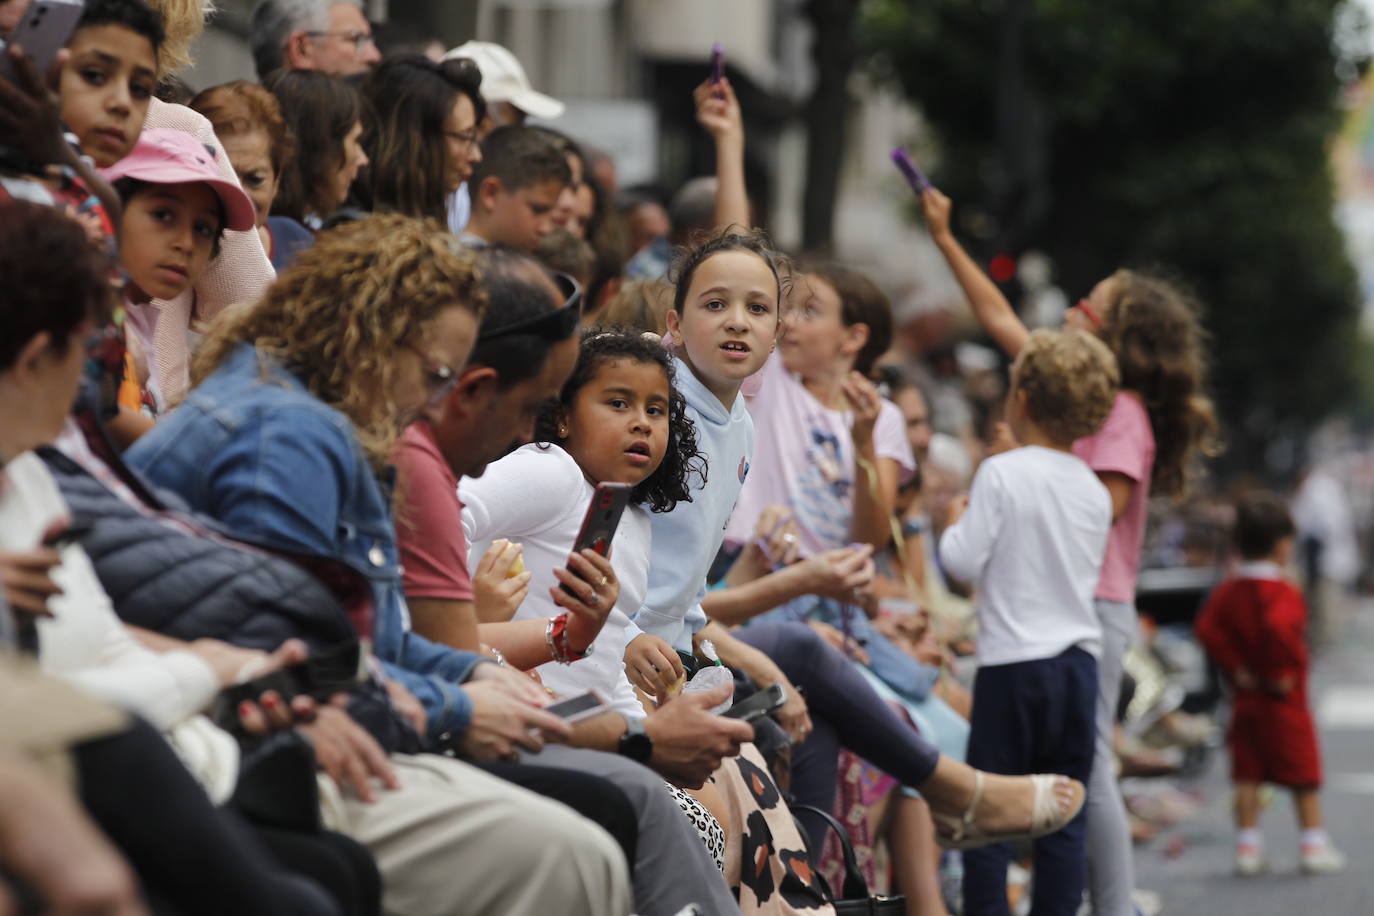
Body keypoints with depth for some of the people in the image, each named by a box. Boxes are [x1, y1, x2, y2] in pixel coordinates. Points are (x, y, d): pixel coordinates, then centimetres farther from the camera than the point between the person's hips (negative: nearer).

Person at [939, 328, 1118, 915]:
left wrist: (954, 525, 10)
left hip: (1012, 663, -5)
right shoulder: (1093, 490, 7)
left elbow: (965, 561, -12)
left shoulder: (1001, 474, -10)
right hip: (1079, 659, 5)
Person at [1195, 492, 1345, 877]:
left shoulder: (1227, 591, 3)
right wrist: (1284, 671, -22)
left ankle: (1247, 845, 7)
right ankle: (1314, 843, 9)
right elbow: (1278, 627, -34)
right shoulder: (1283, 592, -16)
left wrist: (1235, 668, -5)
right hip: (1285, 701, -5)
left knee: (1247, 776, 7)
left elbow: (1207, 629, -6)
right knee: (1304, 776, 5)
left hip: (1246, 698, 5)